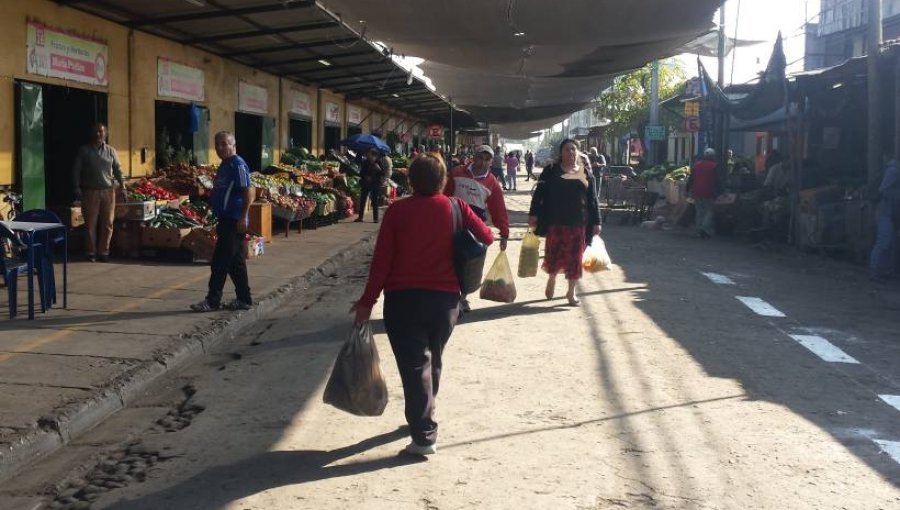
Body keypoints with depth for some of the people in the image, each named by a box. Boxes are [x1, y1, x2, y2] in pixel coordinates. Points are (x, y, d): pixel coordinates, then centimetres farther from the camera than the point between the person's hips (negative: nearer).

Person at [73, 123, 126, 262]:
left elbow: (118, 169, 10)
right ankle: (91, 252, 8)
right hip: (90, 192, -2)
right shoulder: (84, 150, 5)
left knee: (107, 223, 1)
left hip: (108, 191, 2)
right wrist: (77, 188, -3)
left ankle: (103, 252, 9)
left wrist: (122, 186, -1)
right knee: (90, 224, -1)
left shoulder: (110, 151, 10)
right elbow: (76, 170, 4)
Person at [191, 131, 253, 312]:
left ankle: (212, 301, -1)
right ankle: (244, 299, 18)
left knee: (220, 262, -6)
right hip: (226, 220, 10)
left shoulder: (238, 165, -13)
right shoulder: (225, 165, 17)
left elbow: (248, 192, -20)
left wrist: (243, 217, -23)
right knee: (236, 262, 13)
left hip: (233, 221, -10)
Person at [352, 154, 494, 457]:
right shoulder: (456, 207, 0)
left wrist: (368, 300, -1)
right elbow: (487, 237, 3)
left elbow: (381, 259, -6)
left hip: (403, 298, -3)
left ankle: (424, 435, -8)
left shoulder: (397, 211, -4)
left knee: (414, 364, -2)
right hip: (445, 298, 3)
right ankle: (423, 418, 37)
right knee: (433, 360, 21)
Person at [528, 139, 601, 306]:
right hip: (556, 222, -2)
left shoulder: (586, 173, 9)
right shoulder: (551, 170, 3)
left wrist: (596, 222, 7)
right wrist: (533, 214, -8)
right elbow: (539, 193, 0)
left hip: (578, 223, 2)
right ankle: (552, 279, 30)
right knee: (555, 253, -1)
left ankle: (571, 292, 16)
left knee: (575, 256, 3)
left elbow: (592, 199, 10)